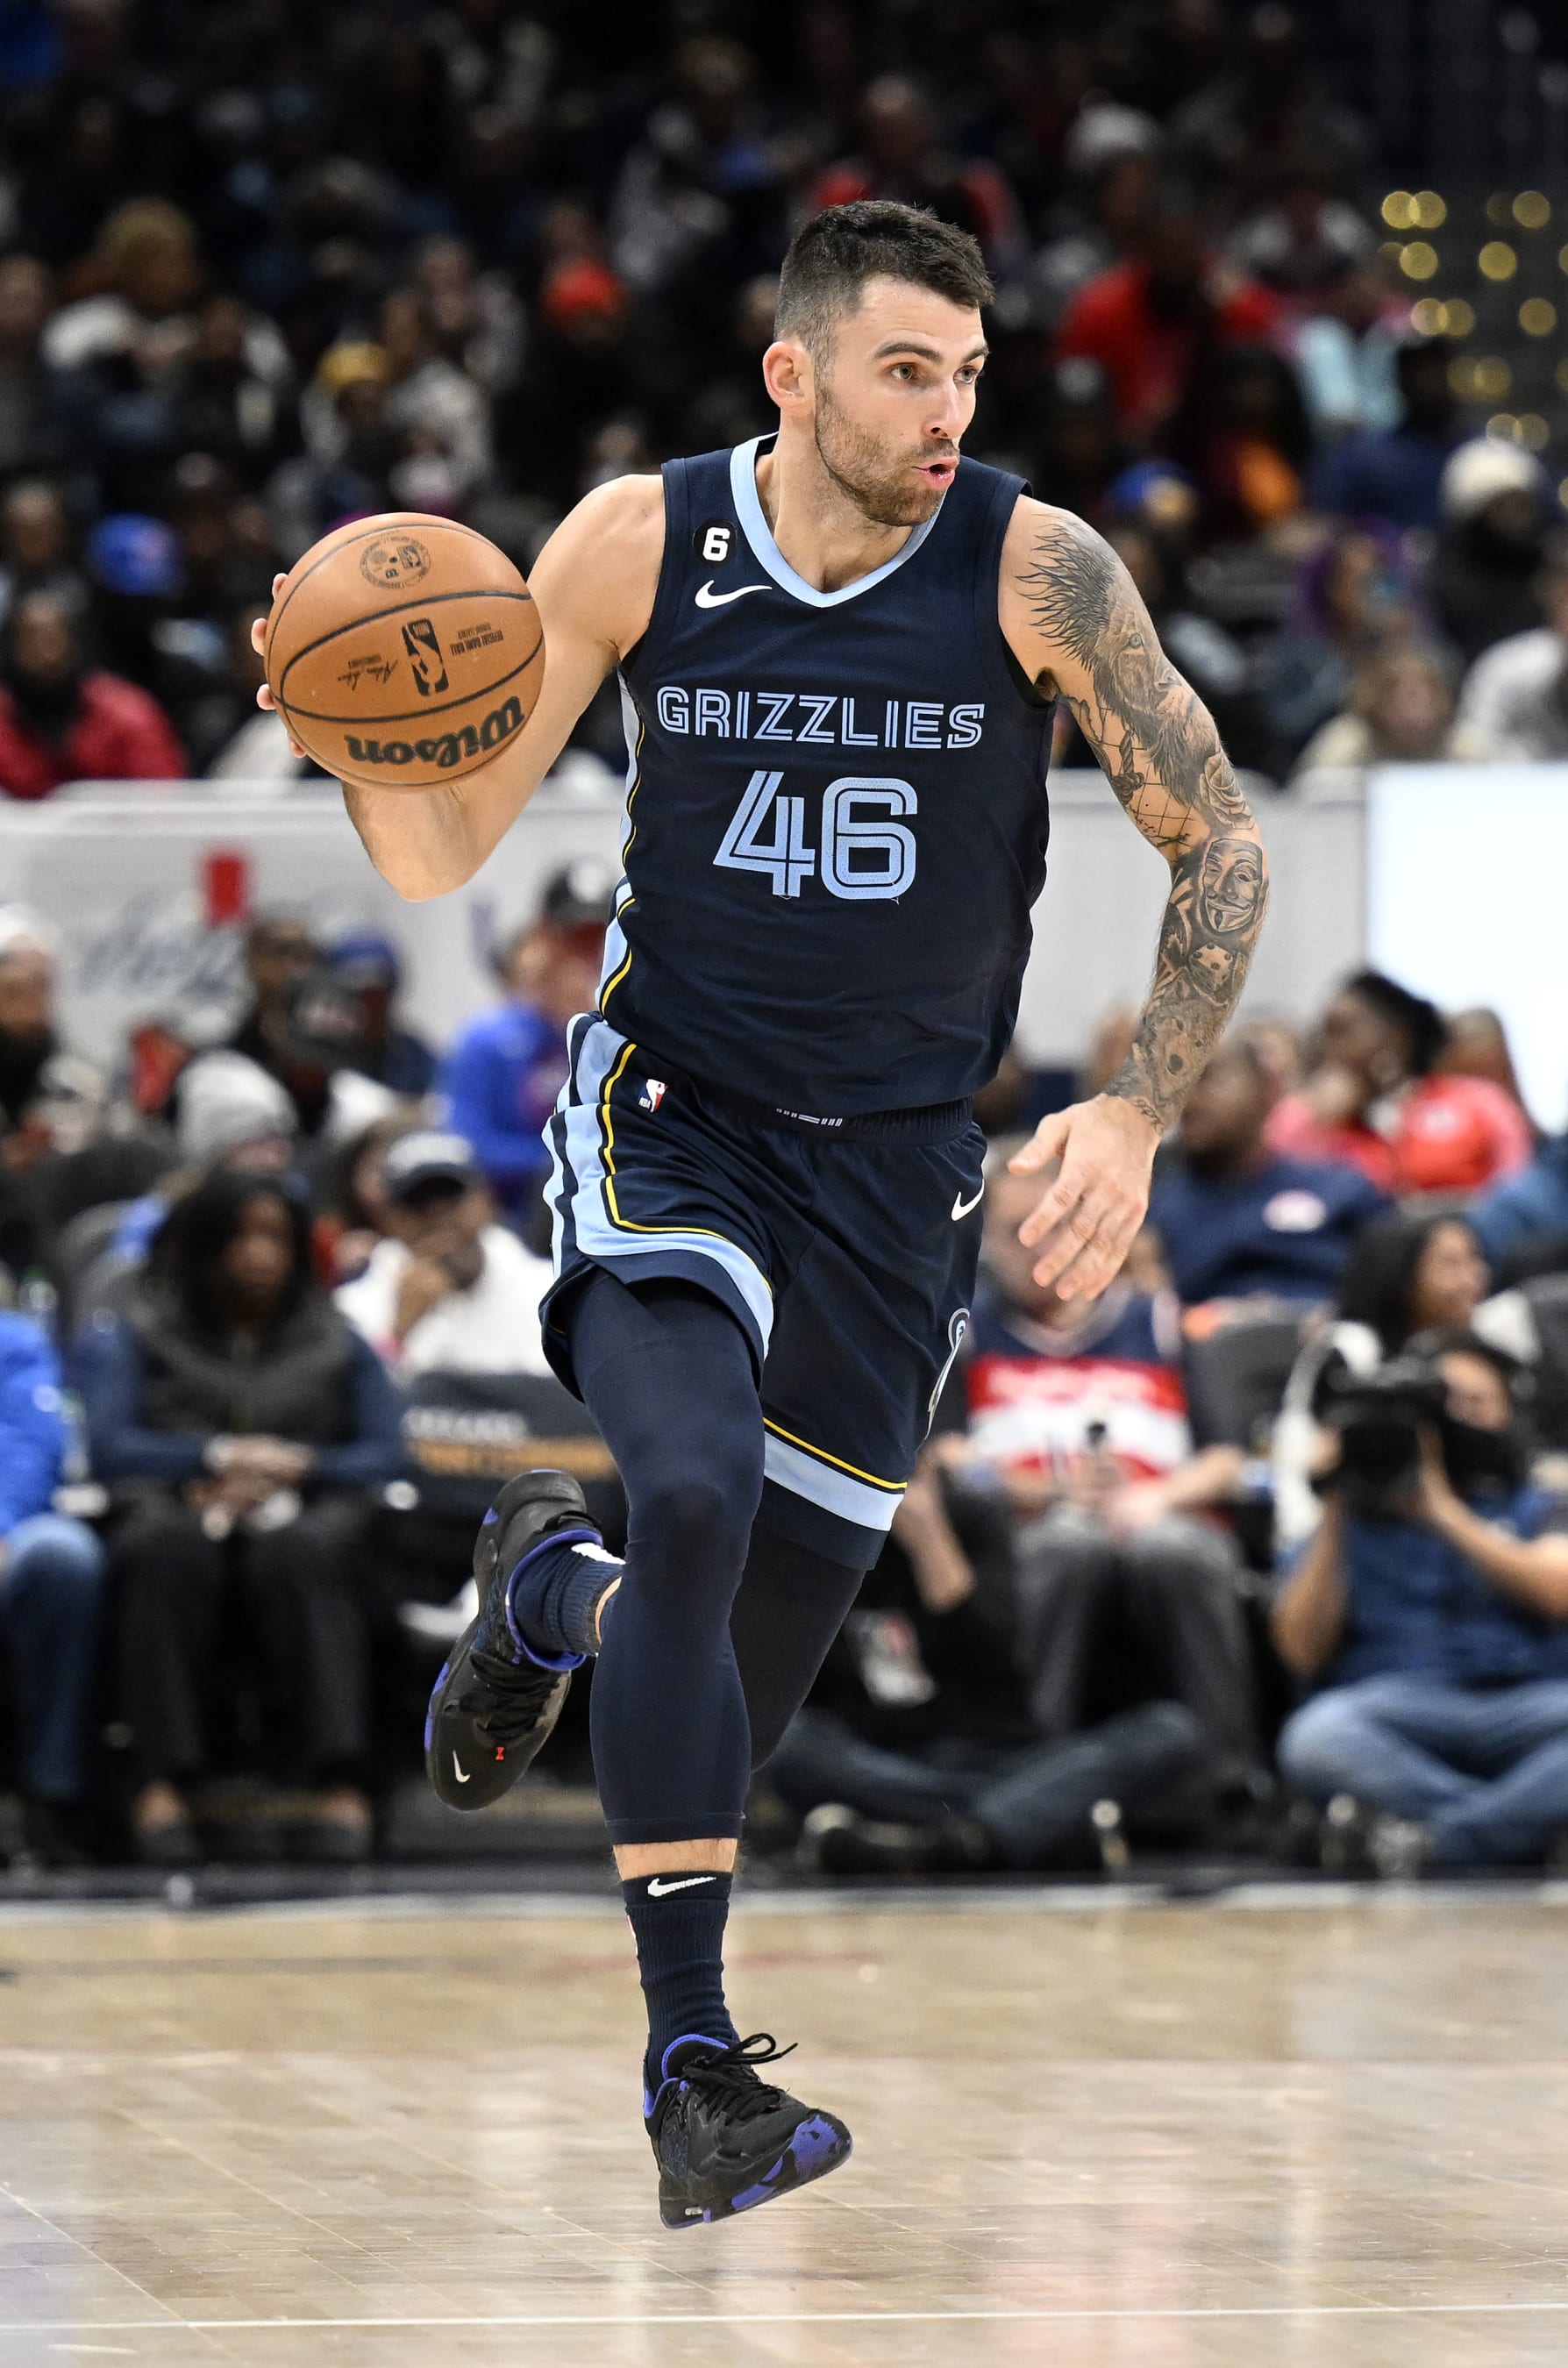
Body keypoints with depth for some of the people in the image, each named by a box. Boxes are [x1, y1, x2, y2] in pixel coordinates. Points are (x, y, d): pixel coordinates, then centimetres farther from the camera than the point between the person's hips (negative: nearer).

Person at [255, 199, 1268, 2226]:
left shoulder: (1035, 572, -14)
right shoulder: (637, 545, -11)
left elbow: (1218, 845, -4)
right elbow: (441, 859, -4)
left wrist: (1136, 1117, -15)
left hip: (896, 1160, 1)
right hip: (670, 1113, -1)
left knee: (741, 1708, 7)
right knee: (697, 1487, -31)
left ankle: (548, 1584, 45)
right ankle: (692, 2059, -22)